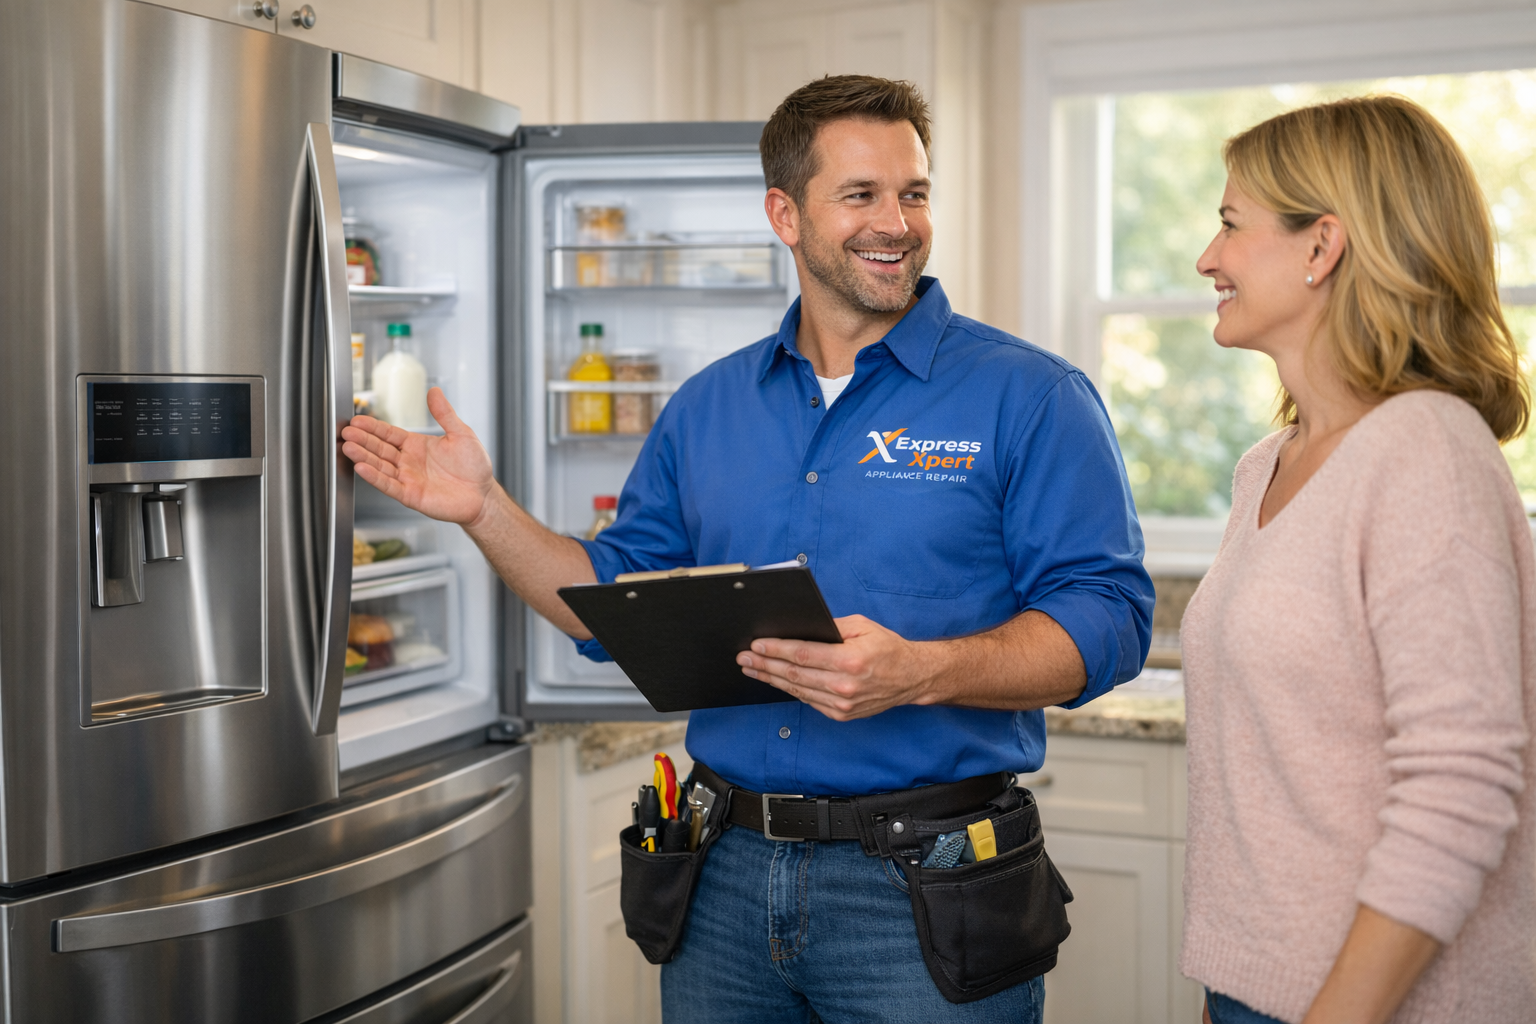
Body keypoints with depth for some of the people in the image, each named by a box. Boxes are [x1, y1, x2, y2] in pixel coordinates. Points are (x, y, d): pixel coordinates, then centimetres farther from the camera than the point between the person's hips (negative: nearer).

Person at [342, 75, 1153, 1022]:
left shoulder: (1030, 397, -5)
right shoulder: (706, 409, 10)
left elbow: (1107, 619, -12)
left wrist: (918, 673, -26)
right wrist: (486, 510, 2)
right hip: (729, 873, 4)